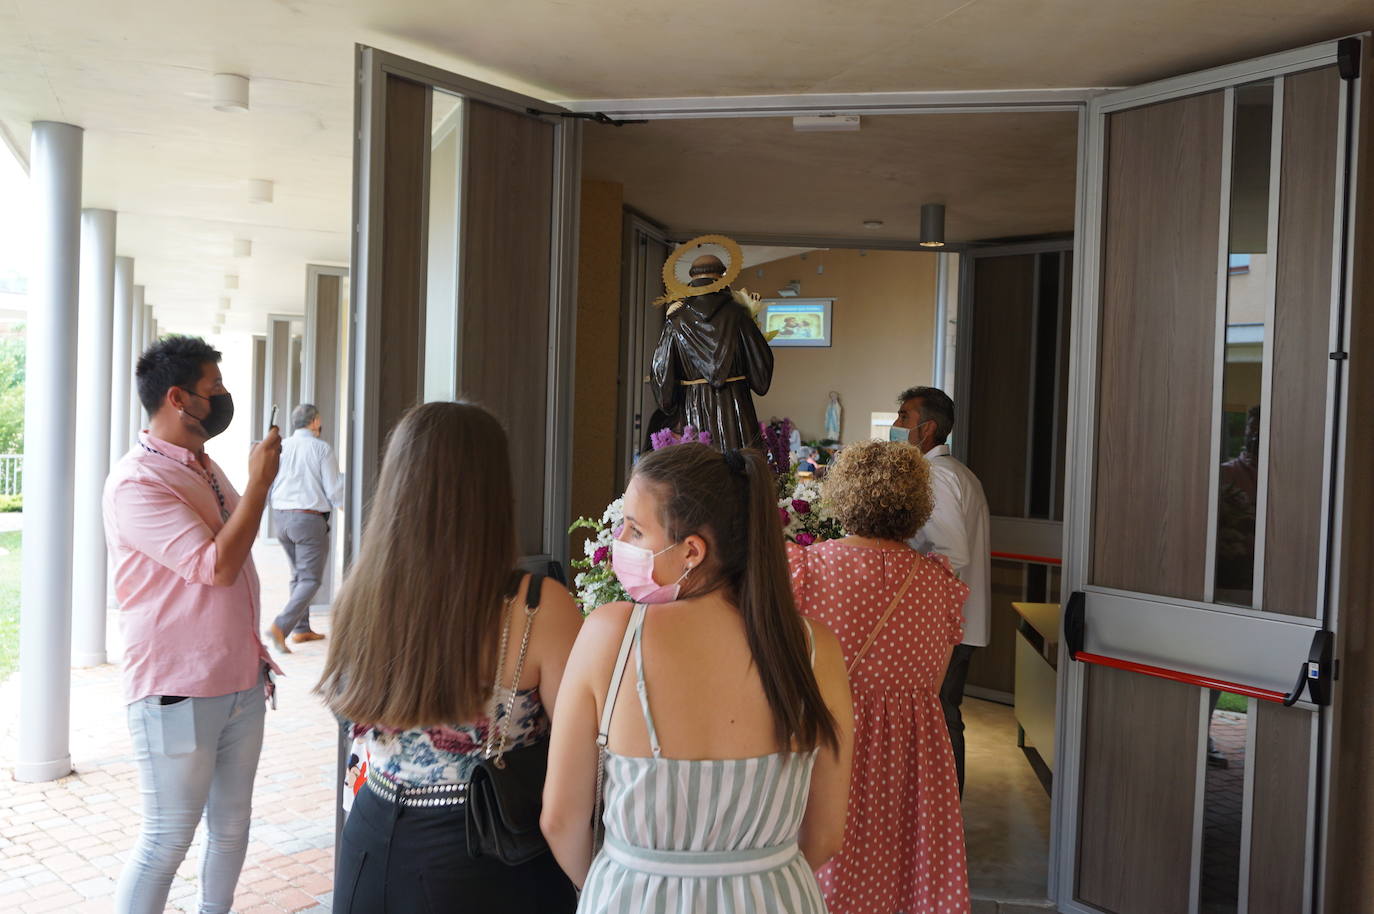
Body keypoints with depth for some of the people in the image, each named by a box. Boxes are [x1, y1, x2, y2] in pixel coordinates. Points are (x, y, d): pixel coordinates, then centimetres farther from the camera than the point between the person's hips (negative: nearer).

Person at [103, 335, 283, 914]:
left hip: (242, 685, 8)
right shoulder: (137, 482, -17)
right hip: (177, 693, -8)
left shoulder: (207, 468, 10)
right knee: (167, 841, 3)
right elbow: (217, 567, -24)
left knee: (232, 824, 17)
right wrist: (260, 480, -17)